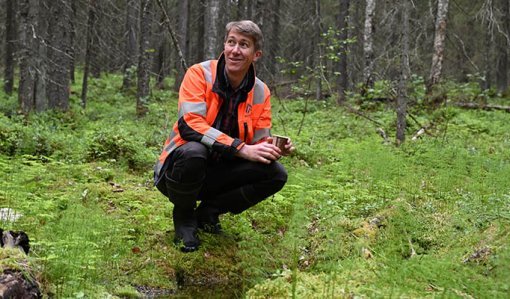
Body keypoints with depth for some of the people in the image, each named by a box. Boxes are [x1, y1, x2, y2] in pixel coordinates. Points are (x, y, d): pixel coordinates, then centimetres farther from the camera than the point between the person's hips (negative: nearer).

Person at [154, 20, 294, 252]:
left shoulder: (260, 92, -1)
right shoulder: (200, 74, -15)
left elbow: (259, 142, 0)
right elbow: (189, 124, -28)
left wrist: (274, 150, -25)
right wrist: (241, 148, -34)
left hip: (217, 173, 4)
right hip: (180, 166, -4)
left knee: (276, 174, -16)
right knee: (194, 151, -38)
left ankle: (209, 211, 4)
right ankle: (184, 215, -6)